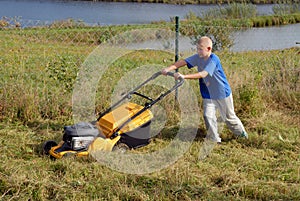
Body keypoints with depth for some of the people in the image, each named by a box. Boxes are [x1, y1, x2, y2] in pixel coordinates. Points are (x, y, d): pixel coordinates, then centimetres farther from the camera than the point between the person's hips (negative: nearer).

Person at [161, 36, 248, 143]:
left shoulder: (213, 59, -27)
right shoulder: (198, 57, -7)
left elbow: (203, 74, -38)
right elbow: (183, 62, -17)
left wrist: (184, 76, -47)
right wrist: (169, 68, -34)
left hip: (222, 92, -5)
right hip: (208, 94, 5)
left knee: (229, 117, 12)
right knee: (208, 115, -9)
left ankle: (241, 132, 36)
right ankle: (213, 139, 6)